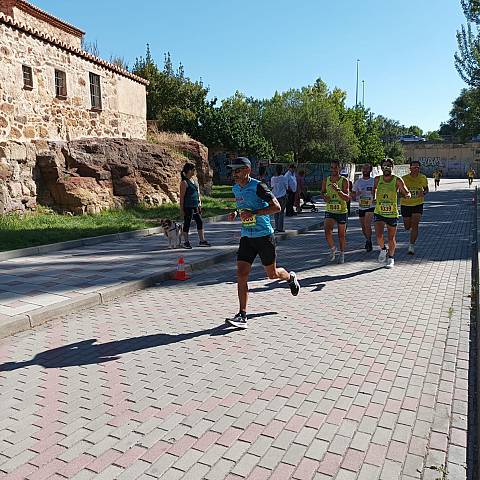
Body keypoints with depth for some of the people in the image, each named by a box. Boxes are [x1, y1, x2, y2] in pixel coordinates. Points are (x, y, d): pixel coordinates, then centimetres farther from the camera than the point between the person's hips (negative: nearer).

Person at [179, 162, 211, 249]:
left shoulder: (193, 180, 13)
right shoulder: (184, 182, -12)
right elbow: (182, 196, -13)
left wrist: (199, 203, 15)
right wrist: (181, 208, -14)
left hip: (195, 206, 8)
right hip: (188, 206, -8)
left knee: (200, 222, 9)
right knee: (187, 223, 2)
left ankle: (202, 241, 16)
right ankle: (186, 242, 13)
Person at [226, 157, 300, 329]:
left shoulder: (258, 186, -15)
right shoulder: (236, 189, 8)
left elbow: (276, 207, -20)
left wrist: (253, 213, -25)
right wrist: (235, 213, 5)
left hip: (264, 236, -6)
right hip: (246, 237, 6)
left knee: (272, 274, 10)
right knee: (241, 274, -7)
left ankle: (291, 278, 45)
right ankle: (242, 316, -3)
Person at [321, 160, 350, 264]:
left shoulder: (344, 181, -8)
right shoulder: (326, 180, 1)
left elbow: (347, 198, -15)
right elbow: (322, 192, 17)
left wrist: (338, 190, -31)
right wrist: (324, 197, -7)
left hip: (342, 211, -1)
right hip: (329, 211, 2)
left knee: (341, 235, 10)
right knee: (327, 232, -19)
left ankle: (342, 254, 31)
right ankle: (332, 248, 8)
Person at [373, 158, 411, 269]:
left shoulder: (397, 180, -6)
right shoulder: (378, 179, 1)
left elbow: (407, 192, -3)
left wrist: (407, 195, -26)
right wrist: (374, 197, 7)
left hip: (392, 214, -1)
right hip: (379, 213, 1)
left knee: (391, 238, 9)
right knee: (379, 236, -16)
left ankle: (391, 257, 32)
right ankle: (383, 249, 17)